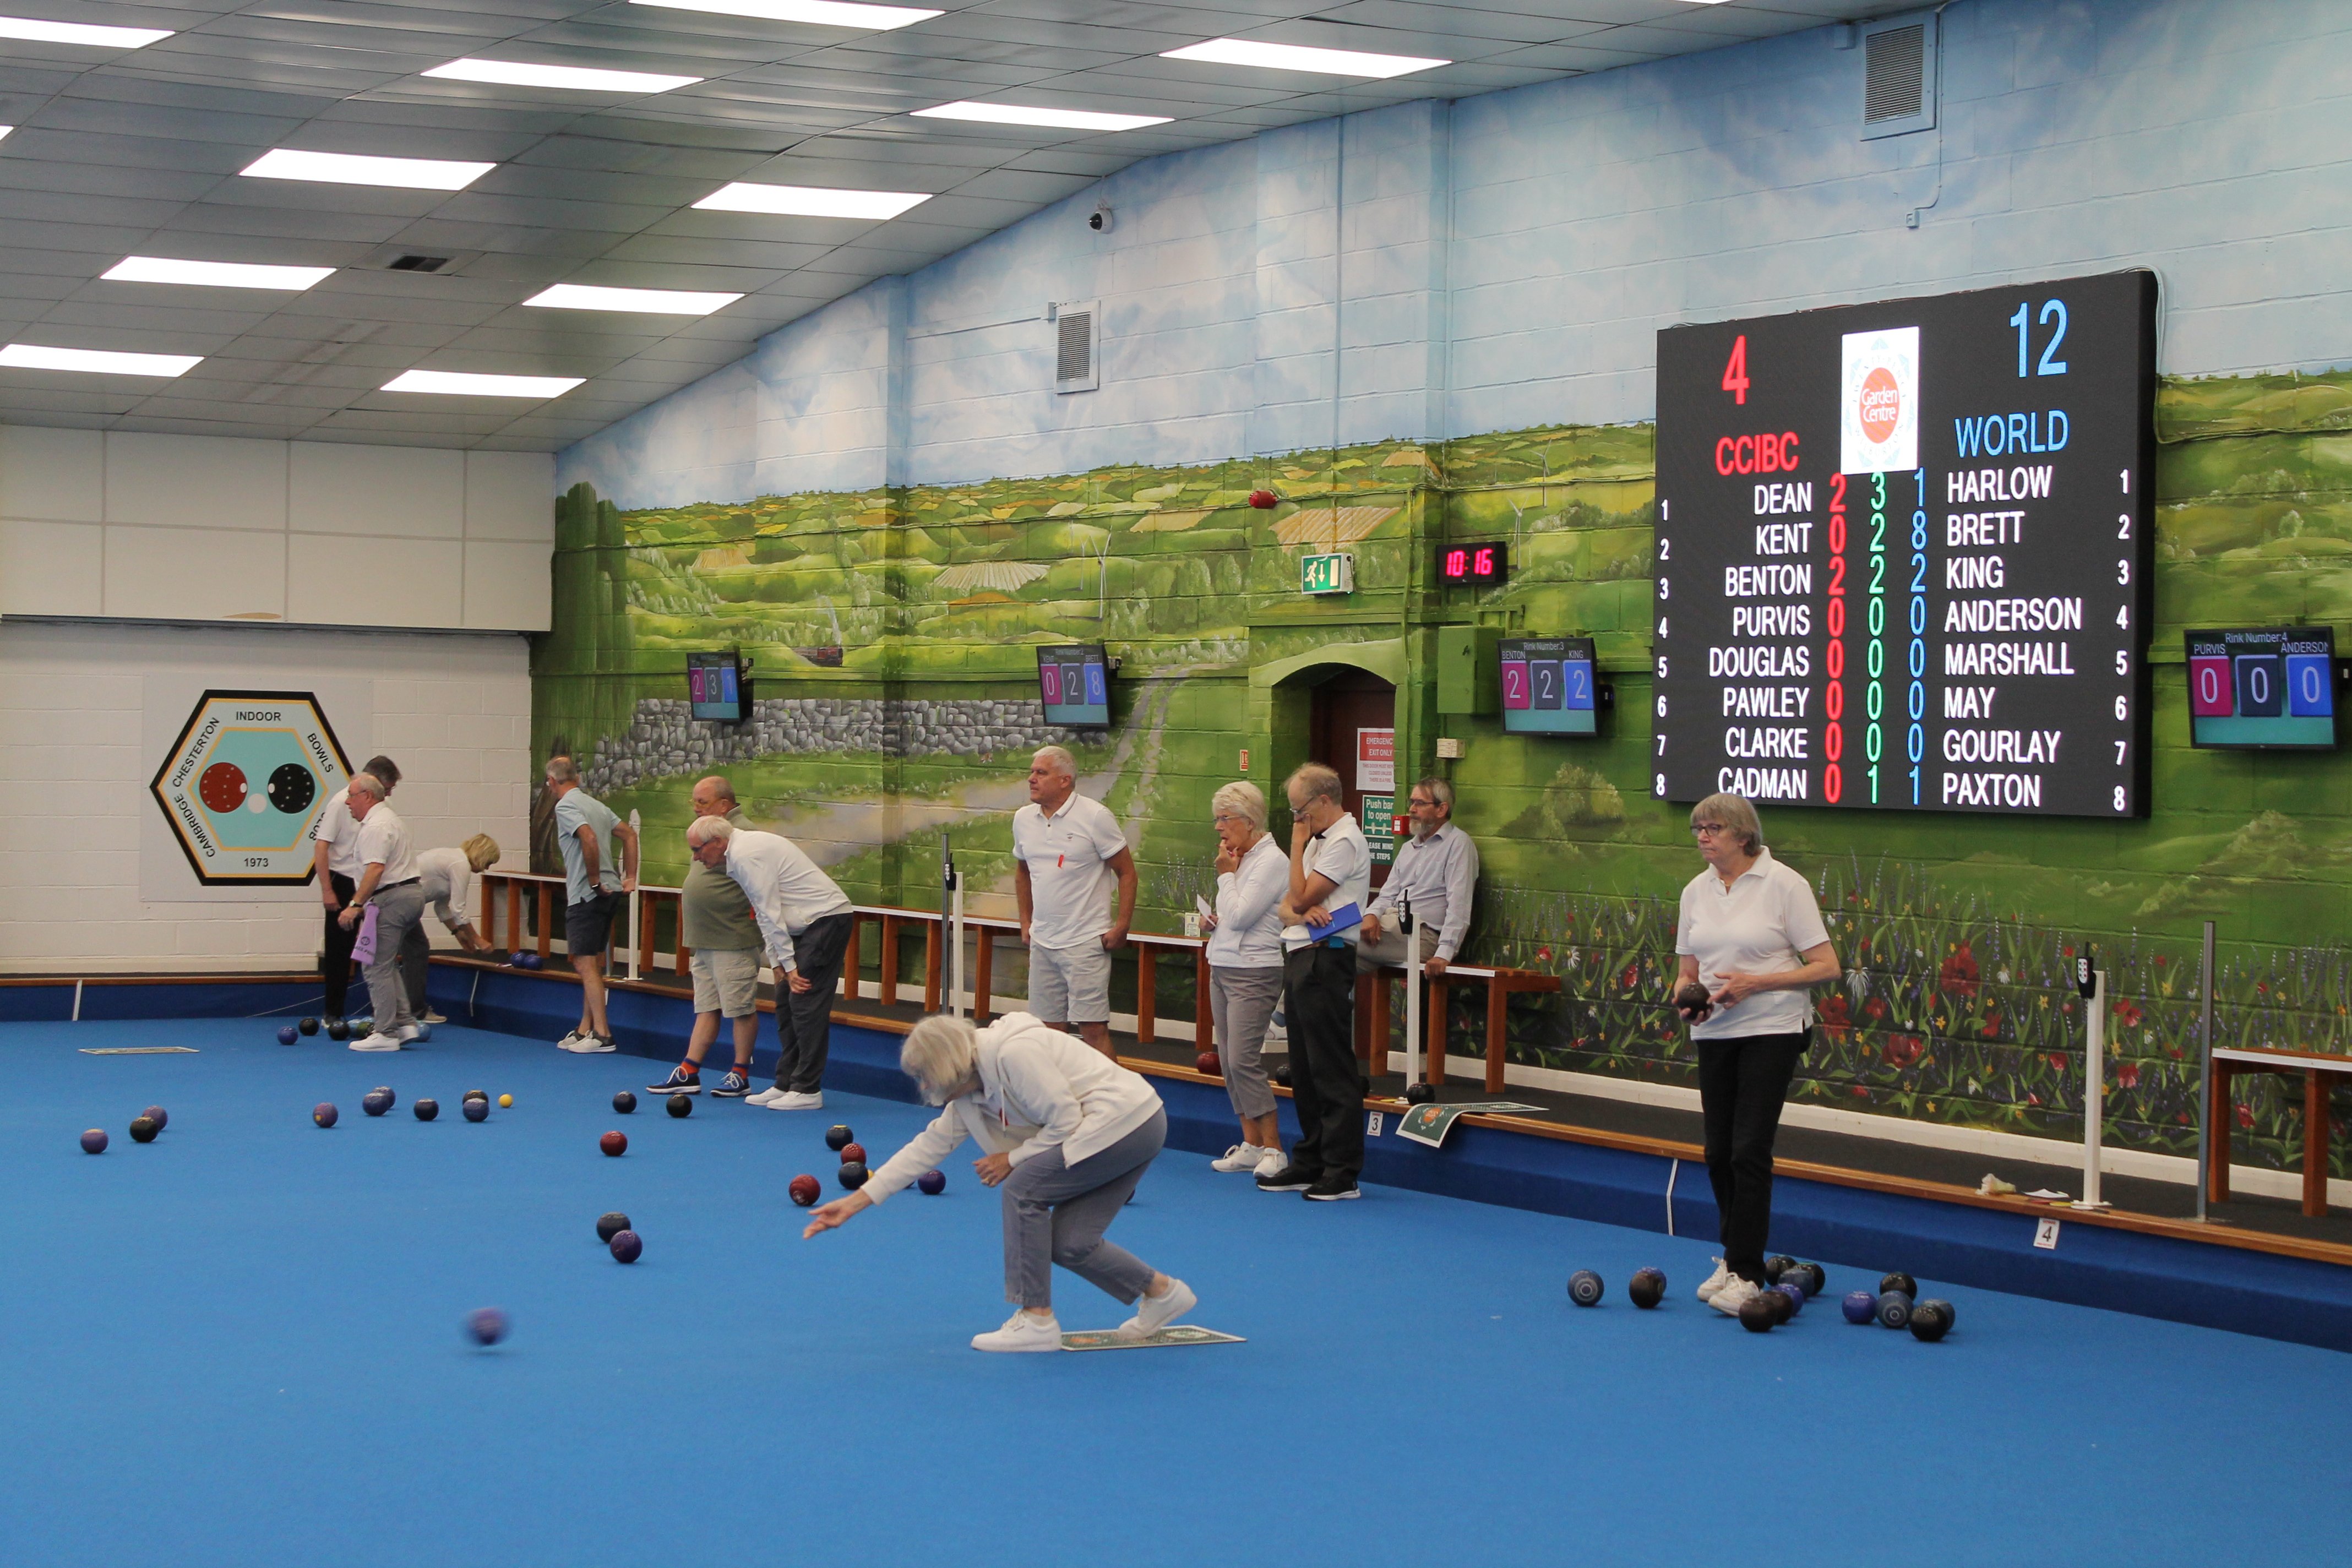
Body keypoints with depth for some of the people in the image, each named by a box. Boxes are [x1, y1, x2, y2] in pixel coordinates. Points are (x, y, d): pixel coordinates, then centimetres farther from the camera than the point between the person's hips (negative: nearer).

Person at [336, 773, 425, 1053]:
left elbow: (375, 870, -24)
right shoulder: (388, 818, 21)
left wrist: (355, 906, -25)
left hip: (392, 898, -11)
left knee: (378, 967, -6)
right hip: (412, 893, 11)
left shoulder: (375, 827, -14)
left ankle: (386, 1034, -5)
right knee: (387, 965, 17)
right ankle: (405, 1023, 11)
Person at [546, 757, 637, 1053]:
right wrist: (629, 878, 16)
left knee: (586, 963, -6)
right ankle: (585, 1030, 19)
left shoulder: (566, 806, -10)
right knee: (592, 964, 14)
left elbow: (589, 838, -27)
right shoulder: (596, 805, 16)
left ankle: (602, 1033, -8)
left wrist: (594, 880, -18)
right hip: (610, 893, 9)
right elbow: (629, 835, 20)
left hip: (586, 895, -9)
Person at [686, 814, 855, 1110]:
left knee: (806, 1003, -10)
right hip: (809, 925, 11)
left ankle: (807, 1090, -8)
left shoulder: (747, 856, -17)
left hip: (827, 919, -11)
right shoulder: (738, 855, 16)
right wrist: (778, 963, 11)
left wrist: (789, 964, -13)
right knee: (786, 1004, 10)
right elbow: (765, 915, 18)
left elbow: (771, 914, -17)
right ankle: (786, 1084, 12)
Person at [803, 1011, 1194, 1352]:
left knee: (1023, 1188, -11)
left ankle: (1037, 1320, -7)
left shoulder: (1015, 1052, -20)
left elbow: (1065, 1121, -20)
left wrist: (1013, 1159, -7)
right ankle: (1162, 1293, 21)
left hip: (1129, 1120, -9)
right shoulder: (970, 1094, 9)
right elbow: (931, 1145, 14)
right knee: (1067, 1244, 4)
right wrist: (857, 1201, 12)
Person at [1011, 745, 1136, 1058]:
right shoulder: (1023, 819, 8)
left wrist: (1121, 927, -11)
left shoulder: (1095, 817, -9)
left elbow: (1126, 873, -5)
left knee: (1093, 1029, -9)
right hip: (1041, 943, 6)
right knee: (1050, 1029, 9)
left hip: (1086, 942, -6)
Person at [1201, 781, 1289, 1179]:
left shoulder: (1272, 861, -12)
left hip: (1254, 972, -9)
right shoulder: (1240, 858, 15)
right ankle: (1251, 1145, 14)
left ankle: (1272, 1148, -7)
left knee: (1244, 1061, -13)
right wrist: (1213, 922, 6)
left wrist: (1226, 875, -8)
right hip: (1222, 967, 9)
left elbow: (1240, 916, -19)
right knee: (1228, 1061, 8)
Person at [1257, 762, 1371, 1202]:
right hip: (1300, 959, 10)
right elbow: (1287, 905, 13)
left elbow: (1301, 897, -15)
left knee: (1332, 1070, -8)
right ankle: (1309, 1163, 20)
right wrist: (1302, 911, -10)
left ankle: (1342, 1173, -7)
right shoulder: (1320, 841, 20)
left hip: (1325, 961, -10)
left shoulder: (1345, 843, -11)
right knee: (1304, 1068, 13)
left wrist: (1298, 844, -5)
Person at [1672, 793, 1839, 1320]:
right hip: (1714, 1034, 6)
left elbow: (1826, 966, -10)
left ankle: (1746, 1273, -6)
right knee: (1718, 1152, 8)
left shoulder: (1783, 885, -9)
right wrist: (1685, 995, -8)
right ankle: (1733, 1257, 24)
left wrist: (1755, 982, -19)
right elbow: (1687, 970, 16)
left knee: (1749, 1149, -11)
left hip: (1772, 1032, -6)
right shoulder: (1696, 892, 8)